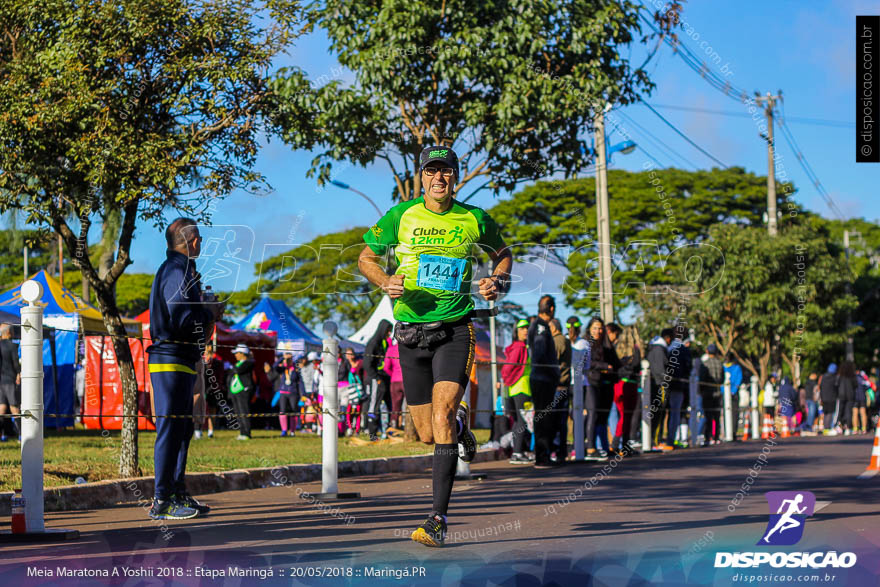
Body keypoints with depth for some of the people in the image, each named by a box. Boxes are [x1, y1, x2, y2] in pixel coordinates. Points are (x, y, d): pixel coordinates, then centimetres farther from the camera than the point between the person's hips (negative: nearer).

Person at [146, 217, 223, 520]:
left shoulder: (180, 269, 20)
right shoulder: (177, 271, -13)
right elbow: (183, 319, -22)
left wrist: (206, 312, 14)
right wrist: (210, 313, -6)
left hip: (181, 360, 11)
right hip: (172, 360, -11)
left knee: (182, 428, 14)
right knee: (170, 428, -9)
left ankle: (178, 494, 21)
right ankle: (162, 501, -8)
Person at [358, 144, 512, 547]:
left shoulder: (475, 220, 1)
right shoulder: (401, 216, 0)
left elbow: (502, 253, 20)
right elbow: (366, 258, 11)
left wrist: (499, 282, -1)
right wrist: (385, 282, -9)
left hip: (454, 331, -2)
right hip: (411, 331, 2)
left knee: (441, 415, -21)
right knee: (427, 435, 6)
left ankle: (438, 518, -19)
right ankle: (460, 423, 44)